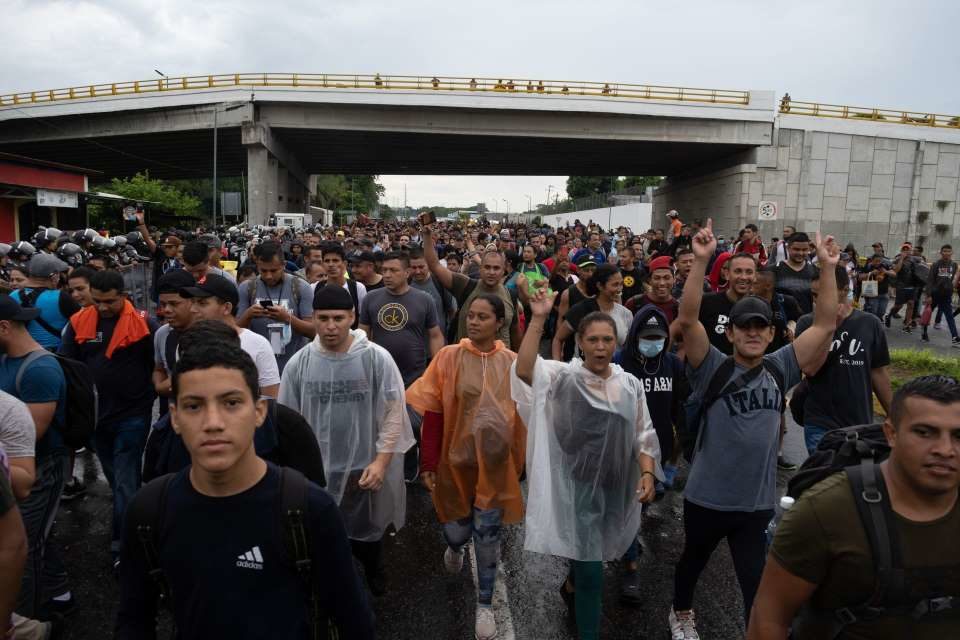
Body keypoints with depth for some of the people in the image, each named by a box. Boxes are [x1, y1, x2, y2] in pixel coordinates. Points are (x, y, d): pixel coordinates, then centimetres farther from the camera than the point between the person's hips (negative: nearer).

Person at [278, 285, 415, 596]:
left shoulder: (377, 358, -12)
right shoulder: (299, 362, -6)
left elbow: (393, 413, -9)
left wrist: (381, 461, -13)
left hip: (365, 469, -1)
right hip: (315, 472, 1)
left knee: (367, 533, 19)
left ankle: (374, 576, 49)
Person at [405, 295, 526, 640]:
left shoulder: (513, 363, -5)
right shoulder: (448, 357, -9)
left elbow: (524, 416, 3)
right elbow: (433, 413, -7)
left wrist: (522, 462, 4)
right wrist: (428, 463, -9)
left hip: (496, 465, 0)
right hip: (455, 461, 0)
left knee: (487, 538, 9)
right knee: (456, 530, 15)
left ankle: (485, 605, 32)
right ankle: (455, 546, 53)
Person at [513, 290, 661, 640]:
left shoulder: (630, 384, 3)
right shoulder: (563, 377, -9)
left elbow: (643, 435, 7)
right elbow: (523, 370, -28)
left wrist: (647, 473, -7)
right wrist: (538, 319, -33)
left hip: (618, 486, 5)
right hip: (578, 486, -4)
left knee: (591, 557, 25)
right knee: (590, 571, 1)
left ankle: (571, 585, 57)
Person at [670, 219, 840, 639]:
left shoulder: (780, 369, -2)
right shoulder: (713, 370, -13)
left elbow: (825, 325, -4)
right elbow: (687, 320, -26)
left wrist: (827, 268, -12)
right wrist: (701, 261, -33)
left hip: (757, 501, 2)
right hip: (707, 497, -1)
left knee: (759, 584, 9)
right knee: (693, 560, 23)